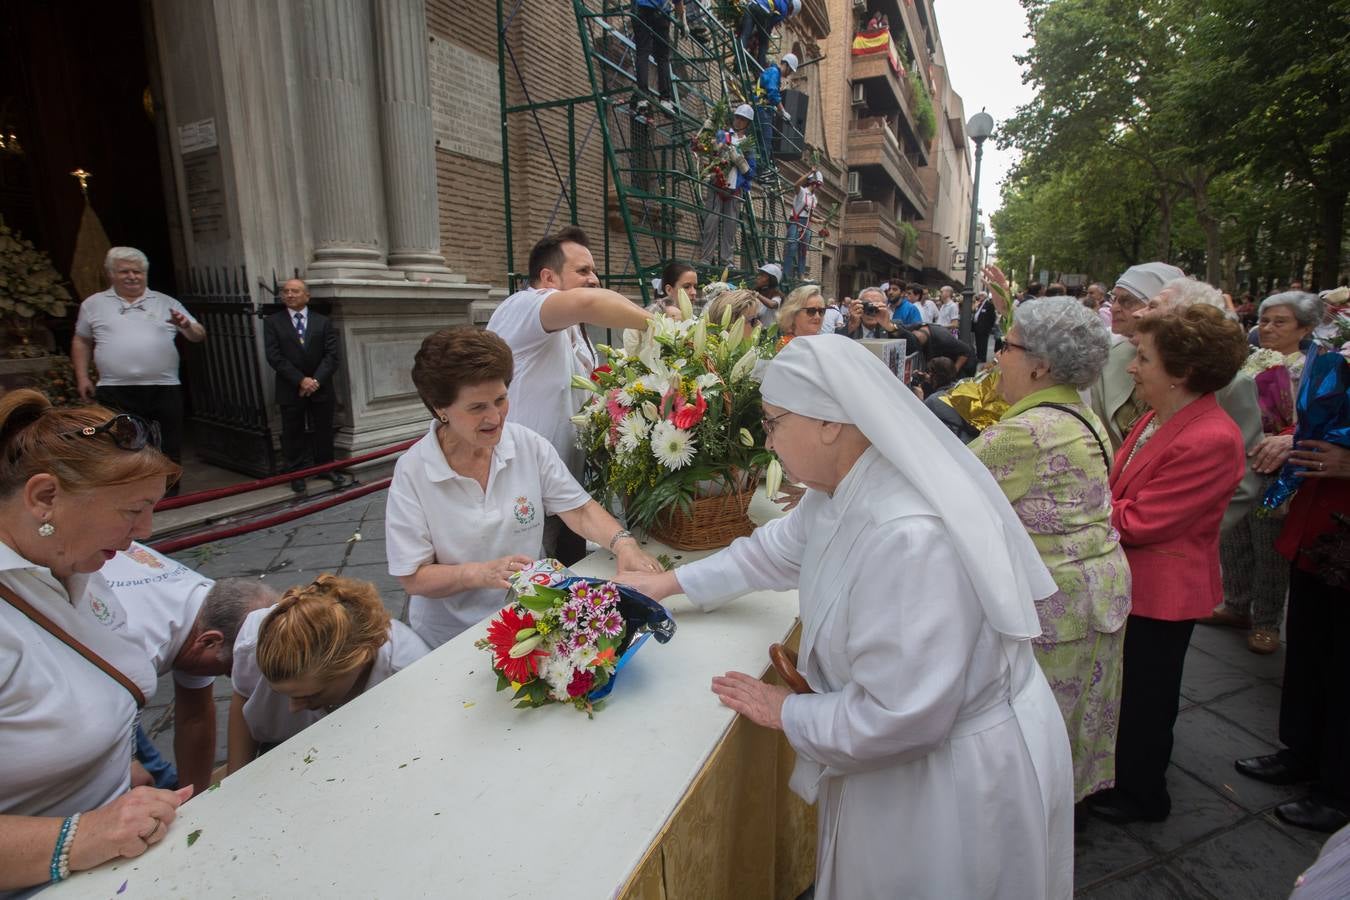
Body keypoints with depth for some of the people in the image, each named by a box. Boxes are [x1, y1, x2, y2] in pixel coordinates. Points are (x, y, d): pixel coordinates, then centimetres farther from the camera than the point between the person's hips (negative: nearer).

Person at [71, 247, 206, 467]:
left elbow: (199, 336, 5)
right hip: (115, 393, 0)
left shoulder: (166, 302, 10)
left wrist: (187, 326, -17)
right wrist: (82, 377, 10)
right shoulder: (94, 304, 12)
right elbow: (81, 341, 18)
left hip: (164, 390, 0)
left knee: (168, 454, 6)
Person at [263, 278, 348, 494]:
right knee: (293, 433, 7)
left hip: (321, 387, 1)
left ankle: (325, 467, 22)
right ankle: (297, 473, 17)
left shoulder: (323, 322, 5)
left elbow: (332, 354, -2)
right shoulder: (273, 322, 2)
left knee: (323, 430, 9)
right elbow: (274, 356, -6)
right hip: (290, 389, -1)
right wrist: (300, 380, -15)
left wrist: (316, 380, -14)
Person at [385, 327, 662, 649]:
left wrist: (623, 543, -20)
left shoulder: (529, 445, -5)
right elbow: (413, 578, -9)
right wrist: (483, 573, -24)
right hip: (452, 637, -3)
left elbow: (580, 511, -2)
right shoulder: (411, 471, -12)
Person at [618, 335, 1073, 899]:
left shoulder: (909, 536, -37)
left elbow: (897, 718, -34)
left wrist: (788, 714, -17)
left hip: (963, 776, -8)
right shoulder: (844, 491, -7)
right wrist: (669, 583, 12)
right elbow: (775, 549, 11)